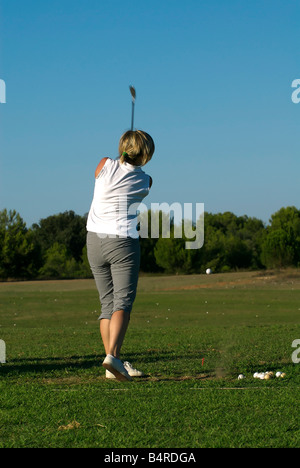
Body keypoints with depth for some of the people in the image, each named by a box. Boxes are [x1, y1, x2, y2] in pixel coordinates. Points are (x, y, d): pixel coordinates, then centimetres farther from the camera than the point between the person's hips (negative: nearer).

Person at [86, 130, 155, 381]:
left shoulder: (105, 164, -2)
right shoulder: (145, 181, -4)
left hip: (95, 240, 4)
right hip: (124, 242, -4)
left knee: (107, 302, 9)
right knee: (123, 301, -6)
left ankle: (114, 364, 7)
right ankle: (112, 355, -28)